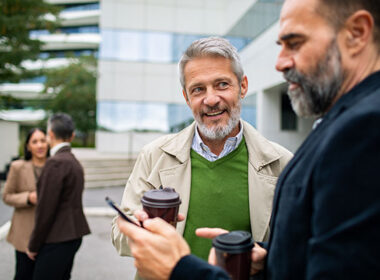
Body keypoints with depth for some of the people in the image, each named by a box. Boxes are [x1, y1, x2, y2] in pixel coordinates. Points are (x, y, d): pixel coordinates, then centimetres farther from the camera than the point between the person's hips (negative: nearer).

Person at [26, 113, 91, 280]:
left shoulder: (56, 162, -16)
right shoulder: (74, 161, 12)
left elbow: (46, 209, -16)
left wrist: (33, 246, -7)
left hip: (57, 240, -9)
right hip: (72, 235, 9)